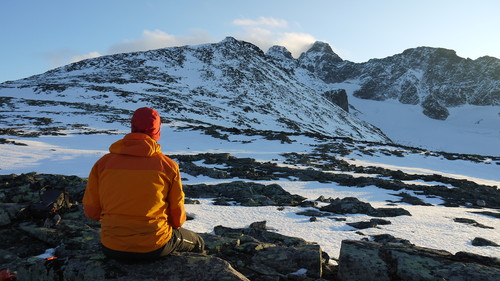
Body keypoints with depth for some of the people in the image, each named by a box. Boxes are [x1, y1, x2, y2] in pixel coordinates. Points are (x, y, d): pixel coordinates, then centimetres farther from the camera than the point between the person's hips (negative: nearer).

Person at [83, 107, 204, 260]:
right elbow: (178, 218, -6)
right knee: (197, 243, 27)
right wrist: (175, 224, 18)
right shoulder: (168, 166, -12)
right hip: (155, 247, -3)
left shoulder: (102, 163, -6)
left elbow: (90, 211, 0)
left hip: (112, 249, 4)